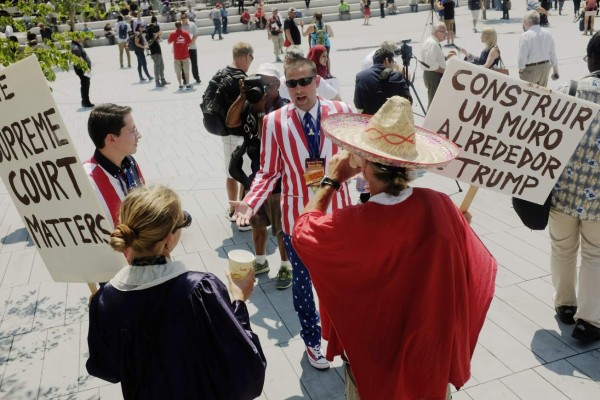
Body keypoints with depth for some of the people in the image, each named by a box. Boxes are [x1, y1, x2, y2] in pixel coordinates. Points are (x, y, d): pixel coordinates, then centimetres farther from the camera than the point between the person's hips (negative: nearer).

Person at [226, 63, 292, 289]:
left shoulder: (283, 109, -17)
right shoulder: (251, 105, 4)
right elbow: (231, 123, -10)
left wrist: (262, 109, -22)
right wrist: (242, 97, -16)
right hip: (254, 175, 7)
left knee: (282, 228, 6)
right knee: (257, 223, 21)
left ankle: (286, 267, 23)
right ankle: (260, 261, 40)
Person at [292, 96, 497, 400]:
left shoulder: (353, 224, -30)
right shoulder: (440, 206, -20)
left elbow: (301, 232, -10)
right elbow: (480, 268, -9)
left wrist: (332, 180, -3)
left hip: (376, 356, -3)